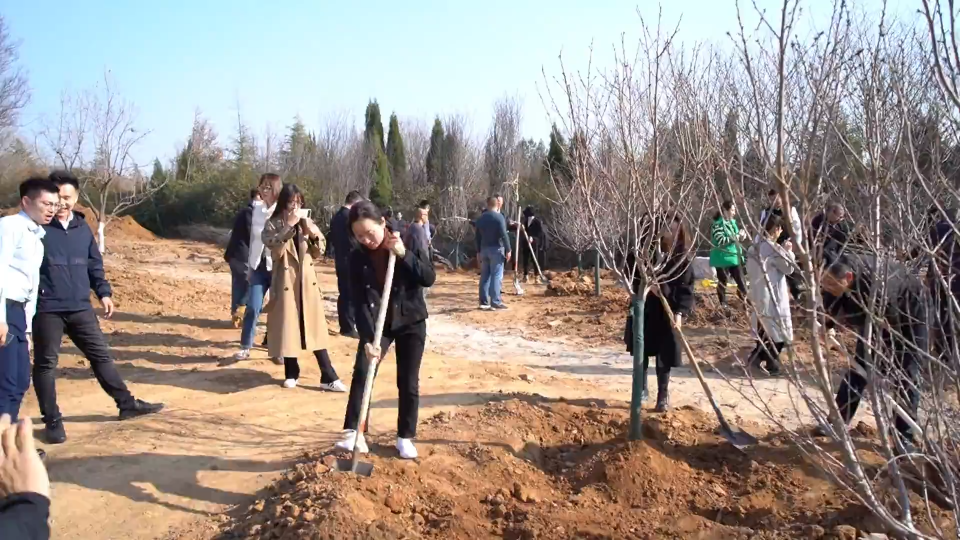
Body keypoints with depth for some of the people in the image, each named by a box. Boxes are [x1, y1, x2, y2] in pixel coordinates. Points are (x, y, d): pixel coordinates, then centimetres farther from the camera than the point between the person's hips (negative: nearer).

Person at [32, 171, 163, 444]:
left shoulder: (83, 229, 10)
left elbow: (95, 264, 18)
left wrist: (103, 292, 12)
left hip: (80, 308, 5)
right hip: (46, 309, -5)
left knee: (101, 355, 11)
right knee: (46, 363, 4)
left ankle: (127, 404, 20)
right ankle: (52, 420, 15)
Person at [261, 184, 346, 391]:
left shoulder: (306, 222, 9)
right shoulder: (272, 225, -2)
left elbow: (319, 252, 8)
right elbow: (275, 249, -18)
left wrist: (314, 234, -10)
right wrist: (288, 226, -22)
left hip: (307, 281, 3)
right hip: (286, 281, -3)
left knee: (316, 329, 2)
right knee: (288, 328, 2)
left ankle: (329, 377, 2)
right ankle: (291, 374, 19)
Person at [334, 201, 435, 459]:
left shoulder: (408, 241, -14)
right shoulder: (357, 257, -11)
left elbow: (429, 278, -18)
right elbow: (360, 302, -16)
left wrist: (404, 254, -30)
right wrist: (368, 339, -26)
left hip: (411, 322, -1)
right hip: (378, 323, 1)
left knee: (408, 381, 3)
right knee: (362, 370, -14)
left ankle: (405, 437, 18)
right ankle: (354, 433, -6)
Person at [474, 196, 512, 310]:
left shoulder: (480, 218, 11)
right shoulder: (499, 216, -9)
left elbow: (478, 236, 15)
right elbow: (503, 235, -15)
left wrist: (478, 251, 21)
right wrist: (508, 249, -10)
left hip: (484, 249, 6)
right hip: (496, 249, -6)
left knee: (485, 276, 10)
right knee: (496, 276, -6)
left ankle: (484, 301, 11)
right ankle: (495, 302, -10)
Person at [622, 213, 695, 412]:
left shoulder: (683, 259, -7)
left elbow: (686, 289, -8)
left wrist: (680, 312, -19)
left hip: (667, 312, -2)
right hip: (643, 308, 2)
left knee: (664, 355, 2)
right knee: (641, 351, 12)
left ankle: (663, 395, 15)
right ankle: (642, 388, 30)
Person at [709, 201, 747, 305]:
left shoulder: (732, 222, 9)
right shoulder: (718, 224, -15)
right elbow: (720, 241, -25)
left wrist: (741, 236, -1)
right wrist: (736, 237, -23)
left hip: (734, 256, 7)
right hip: (722, 258, -7)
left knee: (740, 280, 7)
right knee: (723, 282, 5)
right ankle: (723, 304, 16)